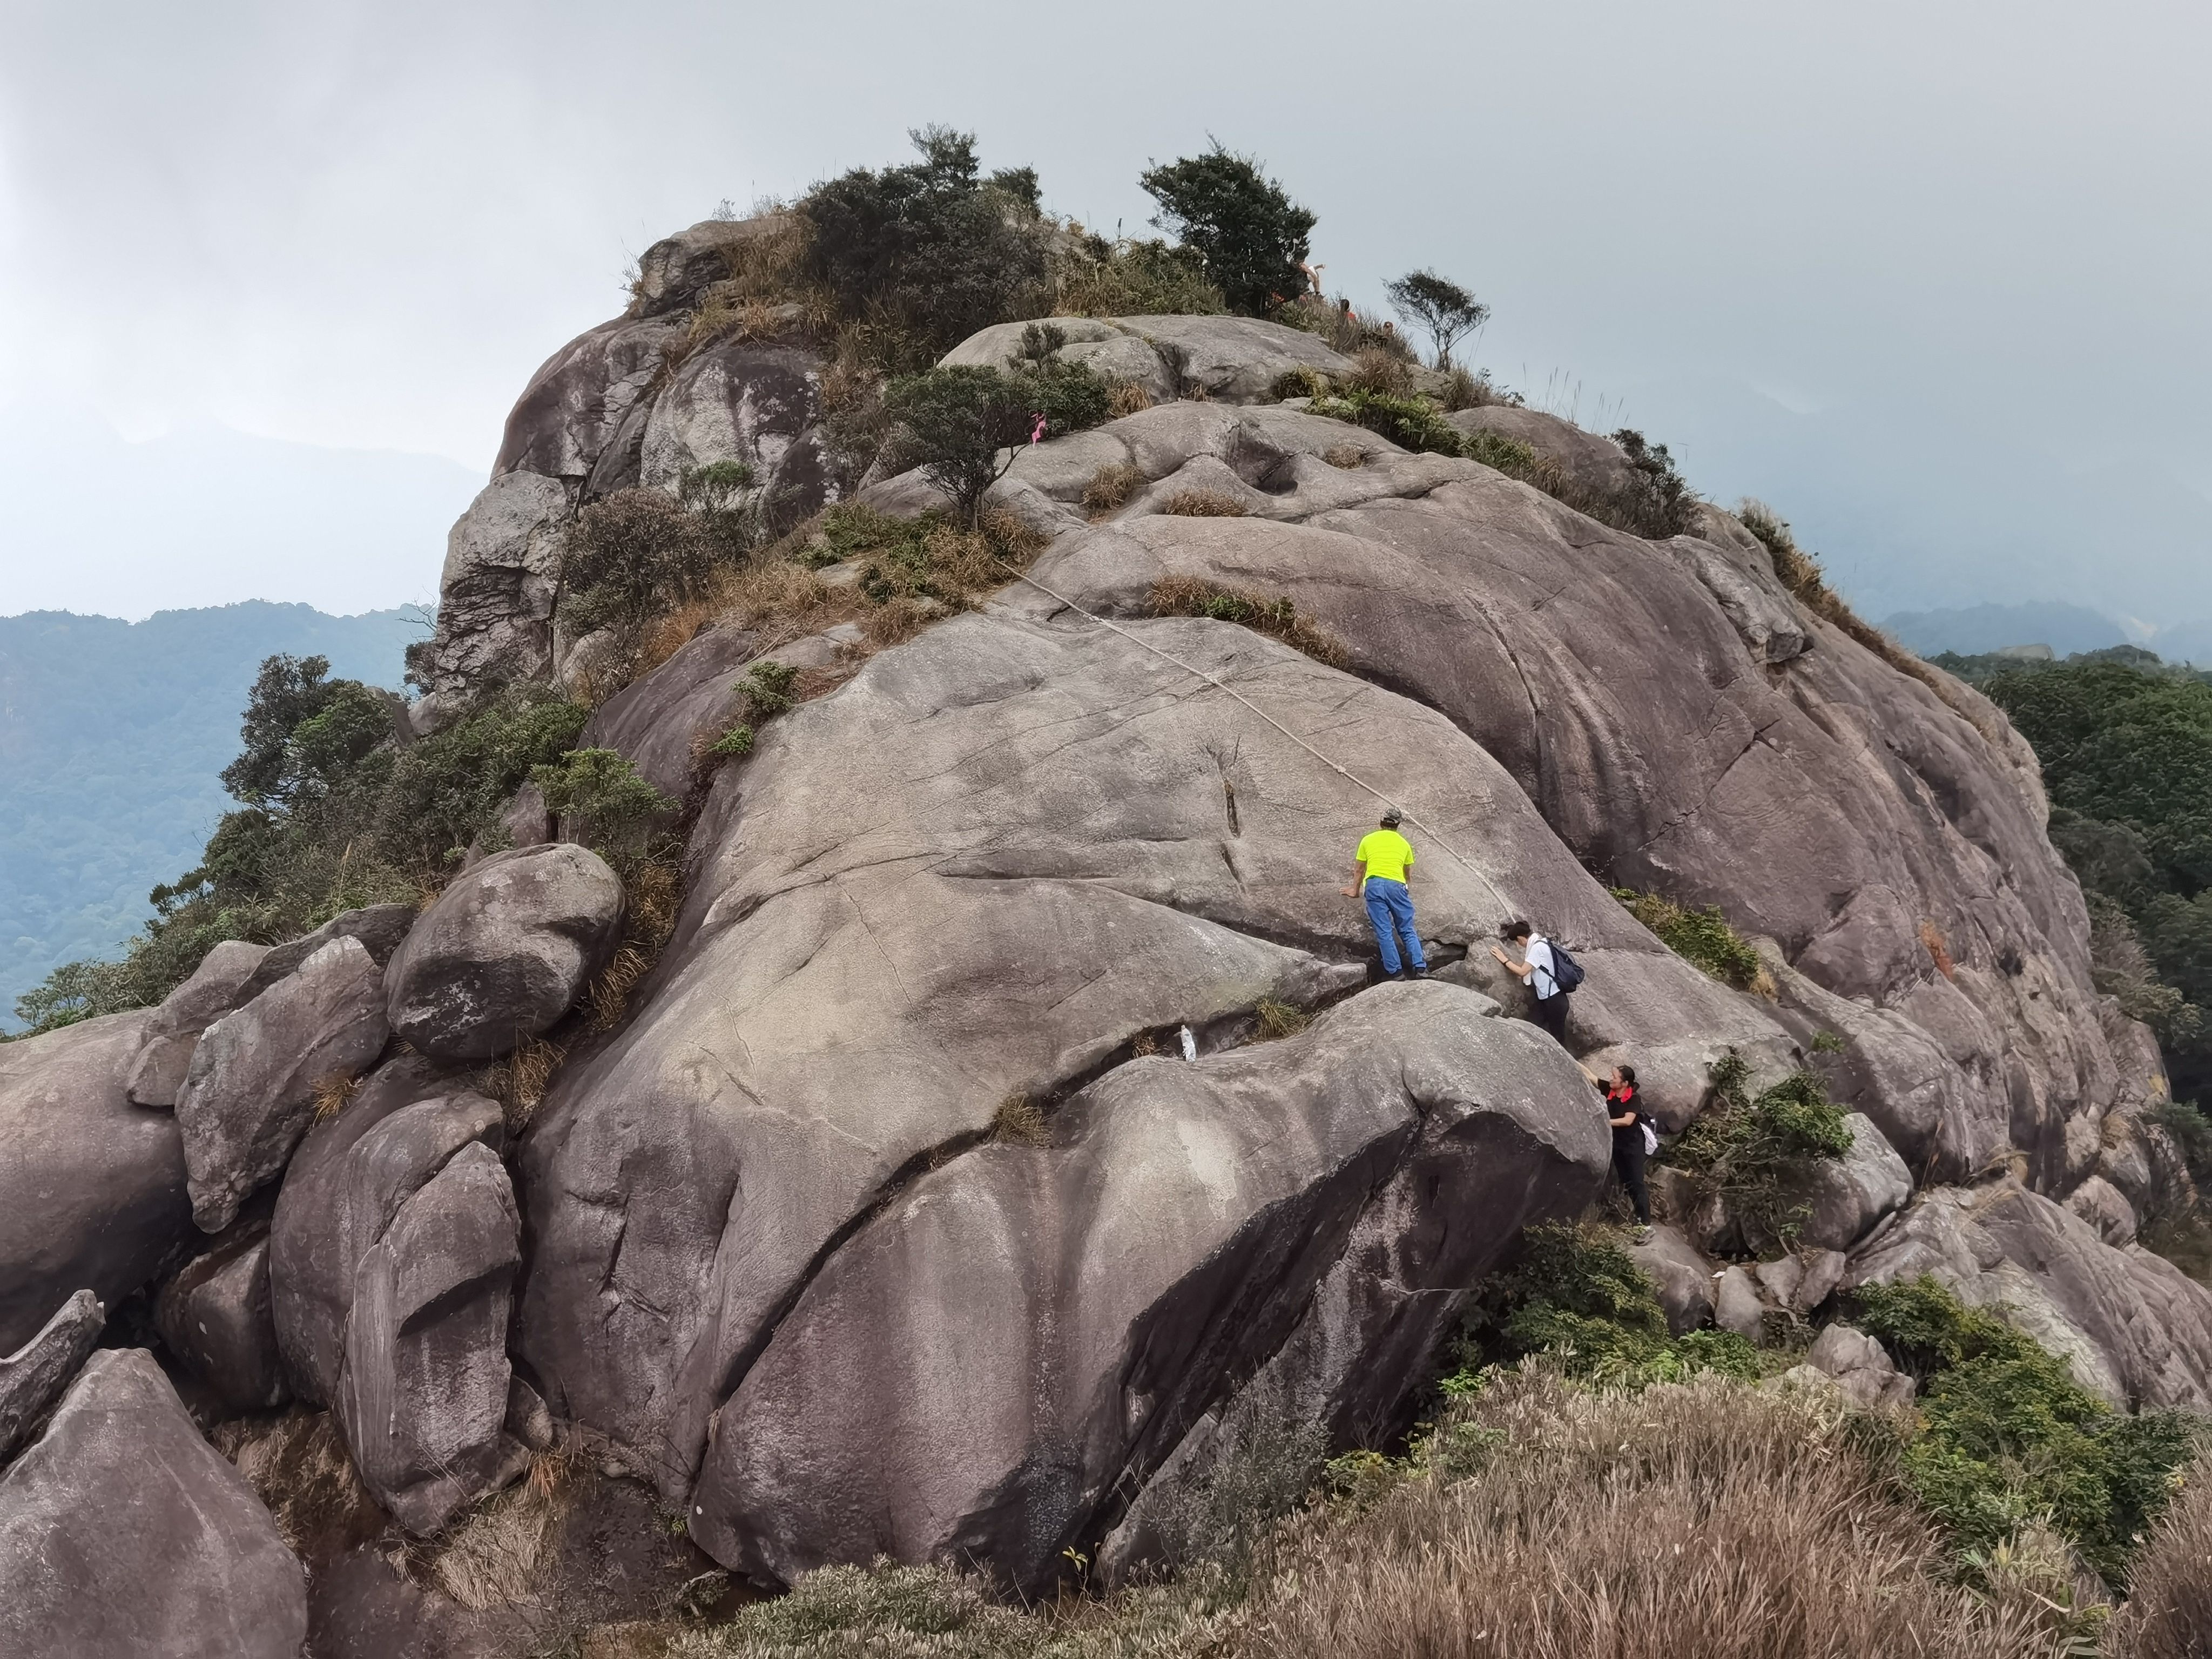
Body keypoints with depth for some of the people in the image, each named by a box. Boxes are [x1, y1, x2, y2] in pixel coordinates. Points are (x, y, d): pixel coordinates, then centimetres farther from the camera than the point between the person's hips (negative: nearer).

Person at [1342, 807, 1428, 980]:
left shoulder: (1368, 840, 20)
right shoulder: (1404, 844, 22)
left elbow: (1359, 870, 28)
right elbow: (1409, 875, 35)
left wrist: (1355, 891, 45)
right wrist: (1408, 892, 54)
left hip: (1374, 884, -1)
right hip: (1397, 885, 1)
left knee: (1384, 932, -2)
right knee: (1408, 930, 8)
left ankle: (1396, 973, -6)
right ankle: (1420, 968, -3)